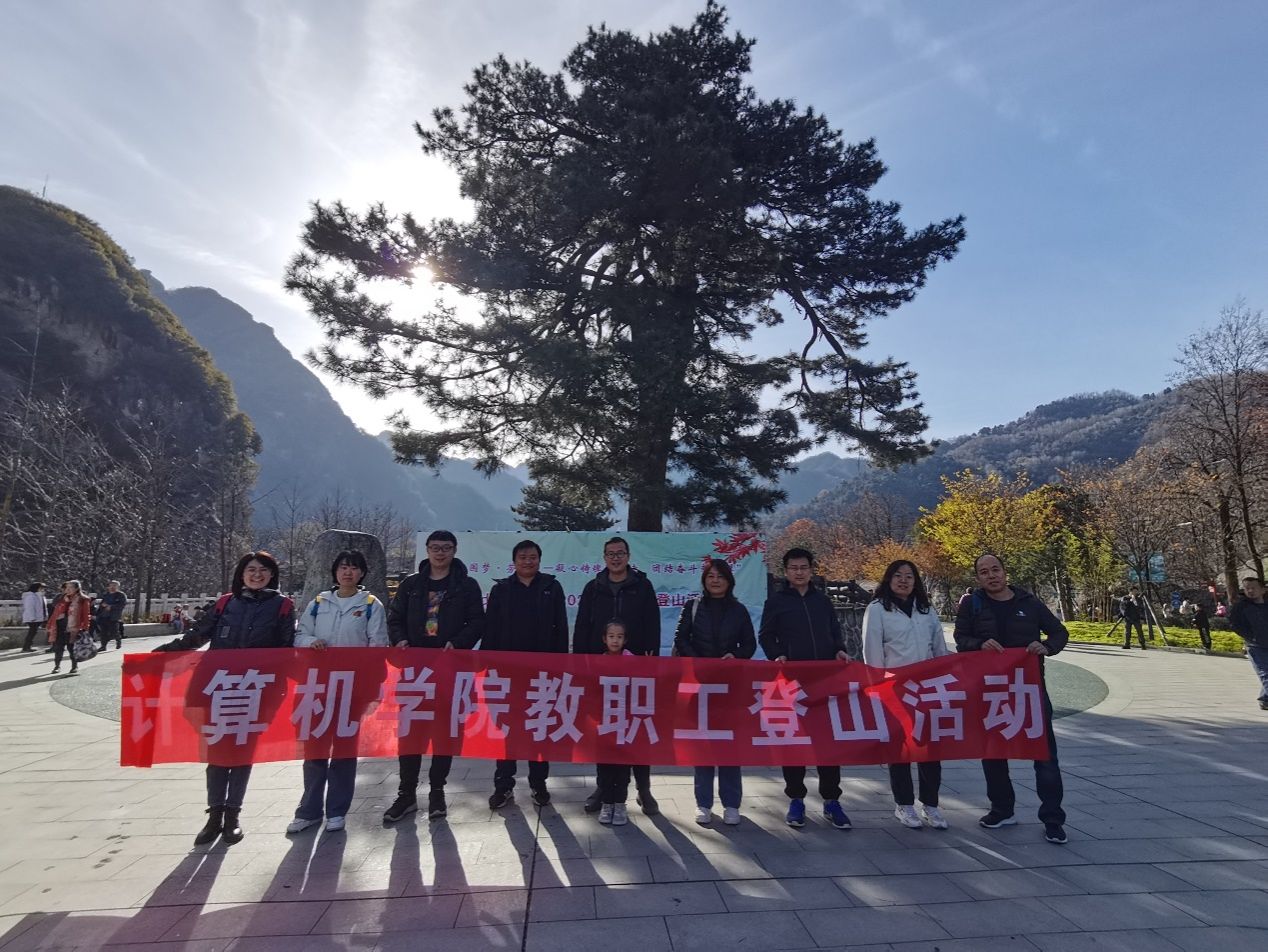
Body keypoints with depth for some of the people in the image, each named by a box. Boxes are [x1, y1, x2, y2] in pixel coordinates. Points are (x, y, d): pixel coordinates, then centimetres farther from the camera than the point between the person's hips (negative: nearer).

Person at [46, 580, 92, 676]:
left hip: (72, 629, -5)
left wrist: (84, 629, -12)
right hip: (59, 627, 5)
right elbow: (55, 613, 15)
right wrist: (50, 626, 9)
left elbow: (86, 615, -7)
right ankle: (57, 666, 26)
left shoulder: (83, 600, -3)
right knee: (58, 647, 10)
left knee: (71, 648, 0)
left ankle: (75, 668, 10)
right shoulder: (62, 600, 14)